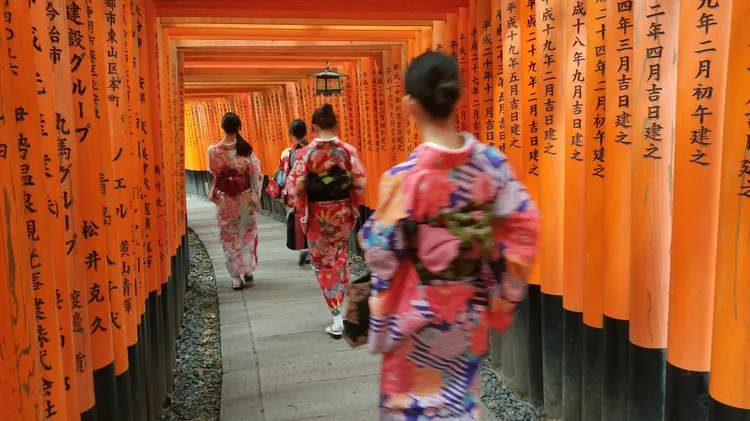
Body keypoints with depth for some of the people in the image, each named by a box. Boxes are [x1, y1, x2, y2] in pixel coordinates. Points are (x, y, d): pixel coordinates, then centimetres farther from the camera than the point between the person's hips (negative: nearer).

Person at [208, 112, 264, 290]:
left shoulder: (214, 150, -11)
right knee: (247, 233, 19)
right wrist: (256, 198, 4)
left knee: (229, 237, 10)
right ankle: (247, 270, 21)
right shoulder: (246, 149, -11)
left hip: (224, 200, 0)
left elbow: (213, 172, 5)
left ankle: (237, 276, 11)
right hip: (245, 198, 1)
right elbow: (255, 175, -7)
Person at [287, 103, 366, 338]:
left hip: (318, 214, -2)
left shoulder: (306, 153, -12)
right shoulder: (348, 150, -7)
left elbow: (294, 187, -13)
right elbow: (360, 182, -6)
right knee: (340, 258, 22)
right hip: (343, 211, 3)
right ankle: (341, 301, 34)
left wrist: (302, 212, 0)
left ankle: (337, 318, 4)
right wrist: (354, 209, 6)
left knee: (323, 263, 7)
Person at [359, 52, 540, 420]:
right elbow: (524, 226, -5)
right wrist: (499, 286, 7)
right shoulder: (490, 161, -11)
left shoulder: (405, 176, -24)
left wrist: (369, 229, 5)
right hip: (470, 304, 5)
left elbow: (382, 250, -17)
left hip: (420, 309, -4)